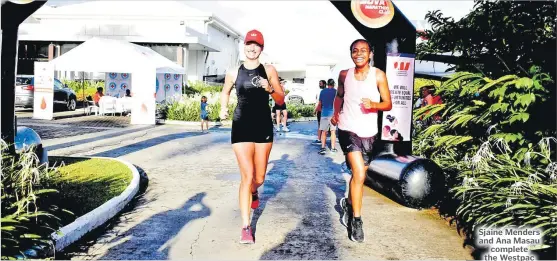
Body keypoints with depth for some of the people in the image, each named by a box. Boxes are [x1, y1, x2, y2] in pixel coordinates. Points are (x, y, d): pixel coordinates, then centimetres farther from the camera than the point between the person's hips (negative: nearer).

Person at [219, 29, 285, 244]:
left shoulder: (269, 71, 0)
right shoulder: (233, 73, 2)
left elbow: (281, 101, -1)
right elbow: (225, 92, 23)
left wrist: (270, 89, -19)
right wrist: (223, 109, 6)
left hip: (263, 127, 1)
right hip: (241, 127, -1)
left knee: (259, 178, 11)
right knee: (247, 177, -9)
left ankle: (253, 192, 50)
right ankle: (246, 227, 2)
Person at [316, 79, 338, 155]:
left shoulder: (322, 91, 4)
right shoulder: (335, 91, -1)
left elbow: (320, 103, 8)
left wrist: (321, 110, 25)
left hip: (324, 113, 1)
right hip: (333, 113, -1)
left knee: (323, 131, 4)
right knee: (333, 131, 8)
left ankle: (323, 147, -7)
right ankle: (333, 148, 10)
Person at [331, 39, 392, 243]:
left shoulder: (378, 75, -5)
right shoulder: (344, 75, 0)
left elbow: (388, 104, -5)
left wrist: (373, 104, -23)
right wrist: (335, 113, 11)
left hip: (369, 133, 2)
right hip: (348, 130, -1)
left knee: (358, 174, 16)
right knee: (359, 174, -16)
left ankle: (348, 203, 45)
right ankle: (356, 221, -2)